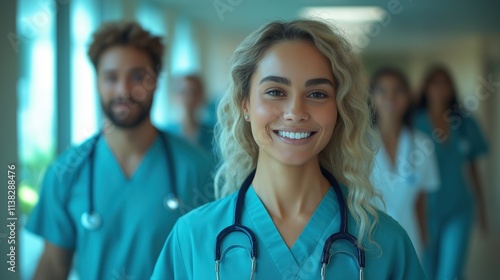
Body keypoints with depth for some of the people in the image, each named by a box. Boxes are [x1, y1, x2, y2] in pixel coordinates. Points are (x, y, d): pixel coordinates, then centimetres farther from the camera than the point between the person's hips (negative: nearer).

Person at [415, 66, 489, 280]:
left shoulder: (465, 122, 3)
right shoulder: (415, 123, -5)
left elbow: (472, 166, 11)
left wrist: (481, 206, 13)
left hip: (458, 209, 1)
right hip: (425, 208, -1)